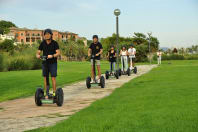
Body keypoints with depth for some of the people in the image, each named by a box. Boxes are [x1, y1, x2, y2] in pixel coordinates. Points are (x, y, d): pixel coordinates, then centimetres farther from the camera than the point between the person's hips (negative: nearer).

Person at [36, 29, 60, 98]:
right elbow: (38, 53, -1)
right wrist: (38, 56, -26)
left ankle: (54, 94, 2)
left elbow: (58, 53, -17)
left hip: (53, 63, -2)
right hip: (45, 63, 3)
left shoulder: (55, 43, -10)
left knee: (53, 78, -6)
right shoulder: (42, 43, -2)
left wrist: (52, 56, -36)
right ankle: (45, 94, 9)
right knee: (45, 78, 2)